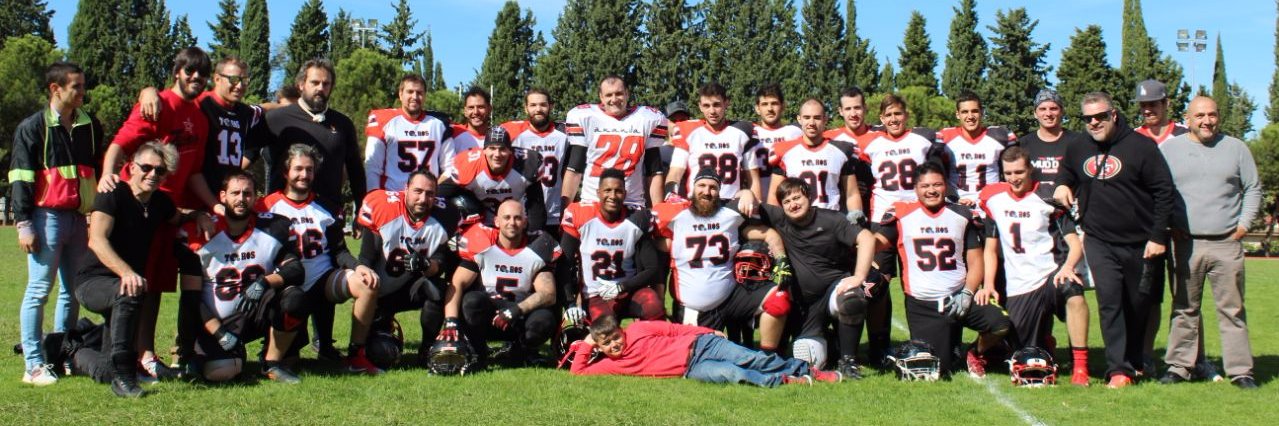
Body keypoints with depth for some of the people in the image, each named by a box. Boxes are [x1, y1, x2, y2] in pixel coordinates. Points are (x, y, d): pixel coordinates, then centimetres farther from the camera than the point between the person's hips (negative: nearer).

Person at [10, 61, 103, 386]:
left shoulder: (90, 126, 12)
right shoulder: (33, 127, -2)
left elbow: (98, 172, 21)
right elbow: (19, 179, -5)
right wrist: (23, 223, -10)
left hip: (79, 218, 6)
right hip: (47, 216, -5)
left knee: (73, 291, 8)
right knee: (39, 290, -4)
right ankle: (33, 365, -1)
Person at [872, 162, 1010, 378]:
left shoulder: (963, 216, 9)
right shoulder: (902, 214, 4)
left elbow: (975, 260, 7)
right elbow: (877, 242, -5)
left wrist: (967, 293, -7)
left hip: (958, 297, 2)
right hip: (921, 305, -1)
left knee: (1000, 325, -23)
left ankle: (976, 352, 10)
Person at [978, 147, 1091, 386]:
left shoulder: (1047, 199, -3)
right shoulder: (993, 199, 7)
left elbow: (1075, 243, -9)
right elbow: (991, 249, 13)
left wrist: (1068, 266, -29)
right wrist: (988, 284, 0)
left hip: (1050, 275, -3)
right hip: (1016, 288, 3)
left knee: (1072, 289, -39)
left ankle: (1080, 366, -30)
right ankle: (1044, 341, 39)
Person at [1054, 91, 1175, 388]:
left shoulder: (1140, 146, -7)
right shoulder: (1077, 150, 7)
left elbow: (1163, 192, -7)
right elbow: (1067, 173, 30)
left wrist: (1158, 236, -10)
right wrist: (1062, 184, 5)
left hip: (1140, 243, -2)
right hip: (1099, 242, 2)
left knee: (1138, 306, 8)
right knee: (1109, 300, -12)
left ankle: (1134, 362, 25)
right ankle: (1119, 369, -11)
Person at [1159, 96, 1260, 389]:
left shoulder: (1236, 148, 9)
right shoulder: (1169, 149, 6)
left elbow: (1253, 189, 13)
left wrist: (1244, 224, 2)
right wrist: (1168, 226, -1)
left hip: (1227, 244, 0)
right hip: (1186, 244, 0)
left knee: (1232, 309, 3)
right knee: (1184, 308, 5)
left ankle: (1240, 370, 8)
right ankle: (1179, 365, 12)